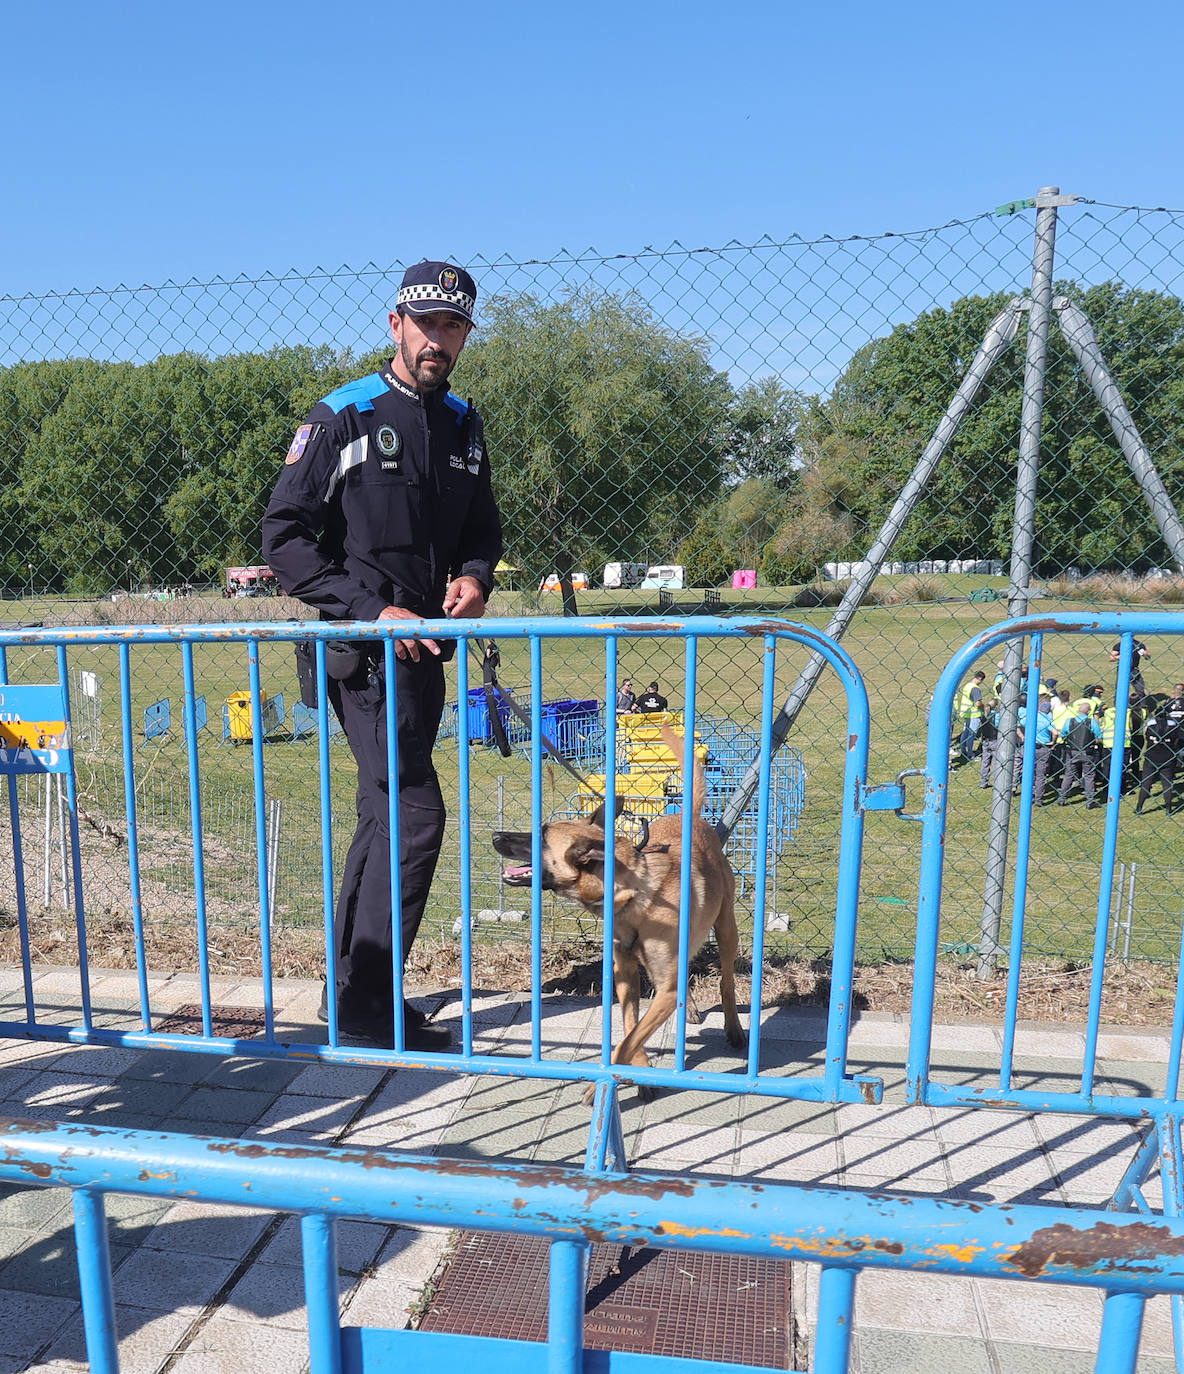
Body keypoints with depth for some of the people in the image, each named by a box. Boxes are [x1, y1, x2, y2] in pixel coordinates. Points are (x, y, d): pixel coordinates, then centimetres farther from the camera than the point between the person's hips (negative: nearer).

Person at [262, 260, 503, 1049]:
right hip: (365, 650, -7)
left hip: (426, 648, 7)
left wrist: (475, 576, -2)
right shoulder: (343, 417, -5)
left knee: (385, 815, 12)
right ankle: (369, 1000, 2)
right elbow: (284, 536, -9)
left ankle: (354, 988, 26)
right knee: (415, 811, -13)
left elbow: (483, 530, 21)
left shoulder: (463, 426, 14)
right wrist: (373, 608, -17)